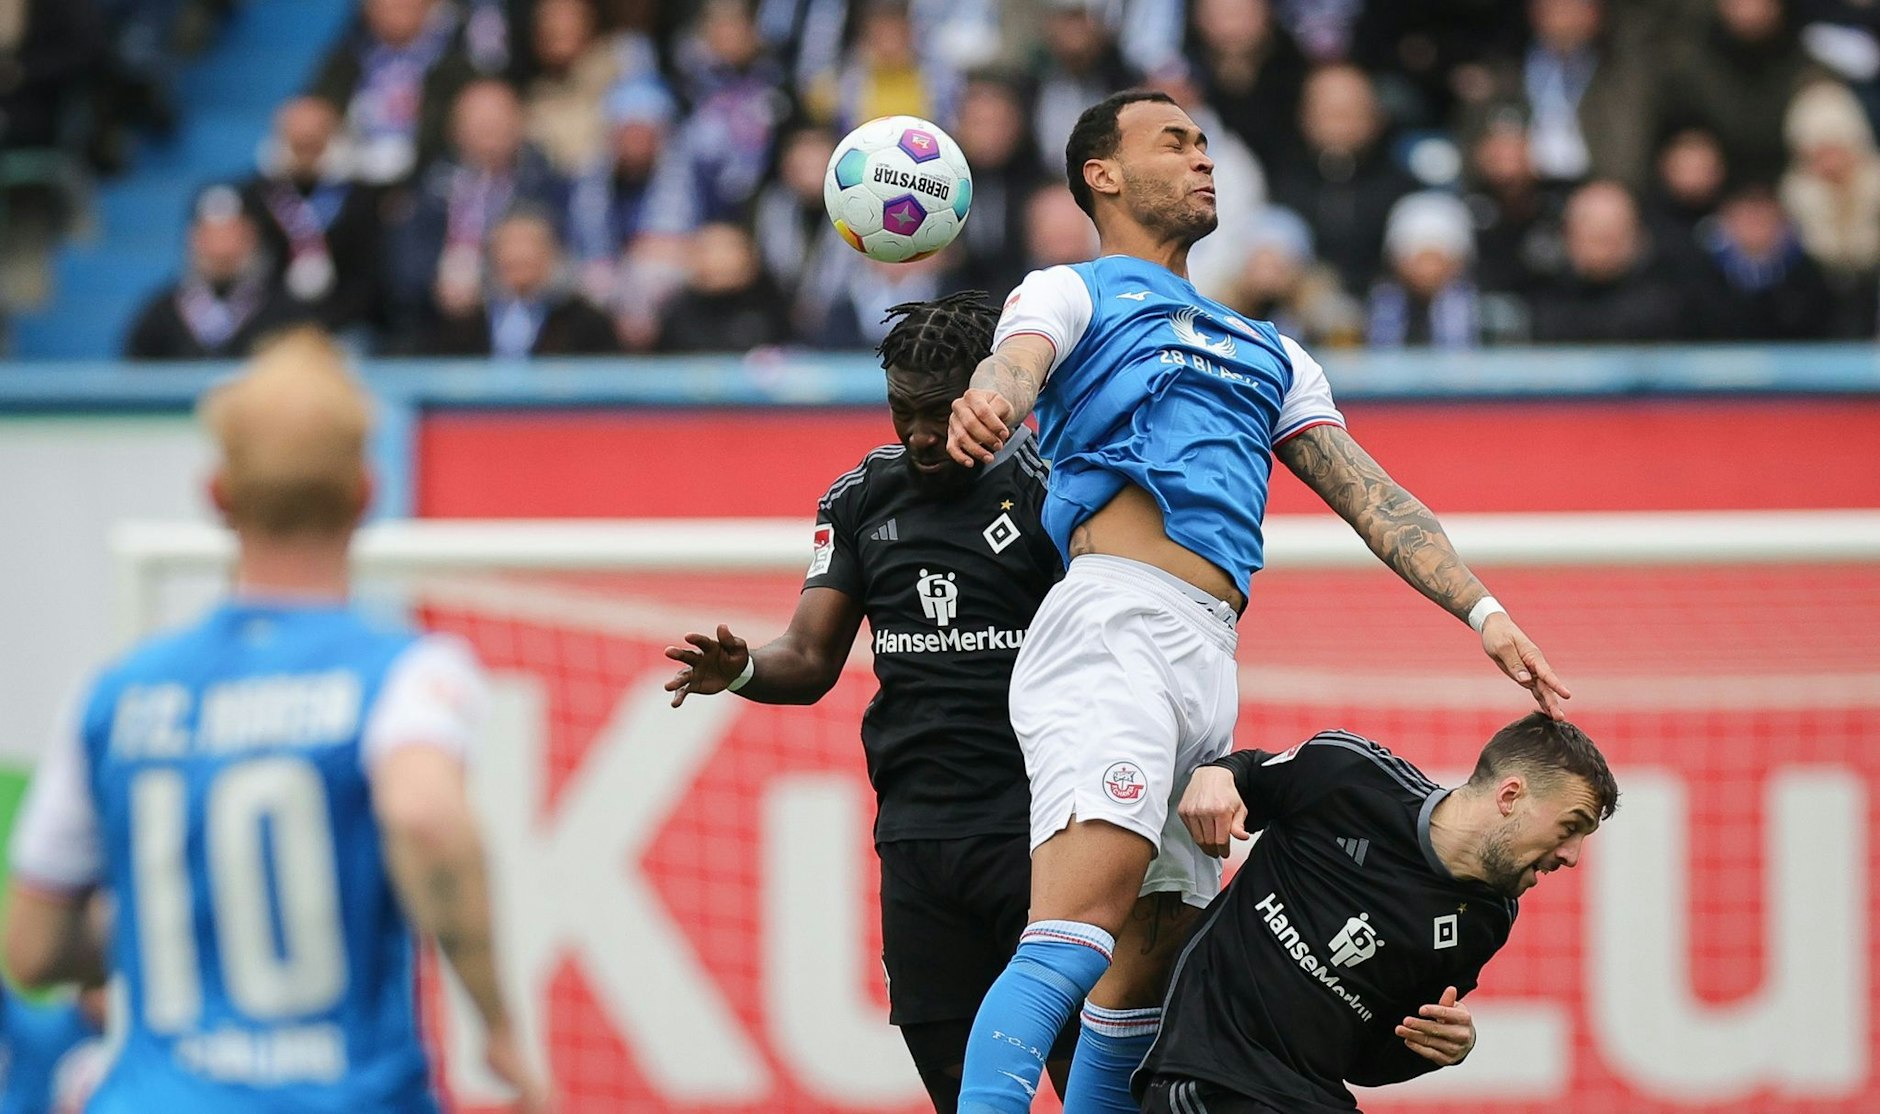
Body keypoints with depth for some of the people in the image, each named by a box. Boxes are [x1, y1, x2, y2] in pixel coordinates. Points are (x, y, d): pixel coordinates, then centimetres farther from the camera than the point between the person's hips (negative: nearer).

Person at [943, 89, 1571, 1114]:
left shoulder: (1265, 353, 32)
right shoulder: (1075, 294, 12)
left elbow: (1370, 495, 28)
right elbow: (1016, 365, -10)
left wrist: (1482, 611, 14)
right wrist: (987, 407, -36)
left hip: (1211, 660, 7)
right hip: (1114, 619, -7)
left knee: (1149, 971, 6)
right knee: (1074, 940, -25)